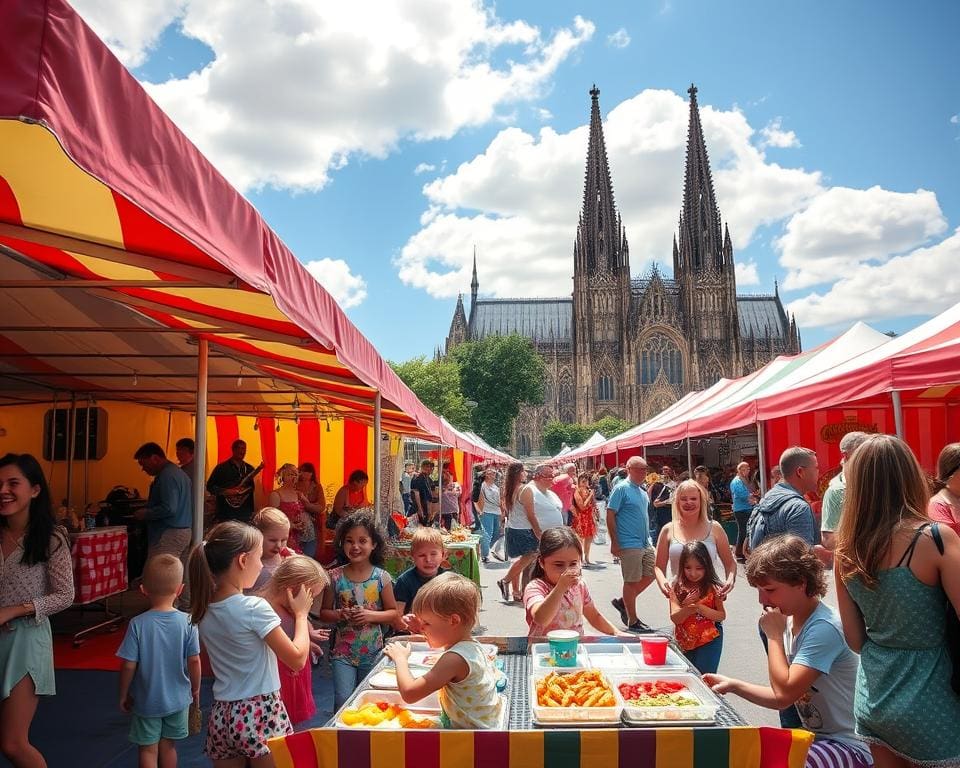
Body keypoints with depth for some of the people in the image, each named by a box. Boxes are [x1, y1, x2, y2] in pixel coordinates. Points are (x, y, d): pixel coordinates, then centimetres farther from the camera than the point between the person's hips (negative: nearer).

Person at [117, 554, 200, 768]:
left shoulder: (137, 624, -19)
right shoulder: (187, 622, -15)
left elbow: (128, 665, -14)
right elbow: (194, 661, -9)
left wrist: (123, 695, 3)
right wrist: (196, 689, 8)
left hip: (146, 701, -1)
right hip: (178, 698, 1)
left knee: (148, 750, 14)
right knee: (168, 746, 19)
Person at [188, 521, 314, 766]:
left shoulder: (204, 609, 1)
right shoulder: (255, 608, -19)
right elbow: (297, 660, -13)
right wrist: (301, 613, -1)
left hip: (222, 716, 6)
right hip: (261, 715, -6)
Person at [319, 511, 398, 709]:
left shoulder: (381, 577, -8)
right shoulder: (335, 577, -7)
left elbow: (393, 613, -2)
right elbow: (324, 613, 2)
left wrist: (371, 615, -18)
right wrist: (339, 615, -18)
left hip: (372, 653, 0)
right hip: (342, 651, 0)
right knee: (343, 701, -3)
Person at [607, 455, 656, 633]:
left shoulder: (642, 491, 13)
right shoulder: (622, 488, -12)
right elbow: (610, 515, -15)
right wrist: (614, 543, -17)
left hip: (645, 543, 8)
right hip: (630, 544, -8)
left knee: (650, 575, 12)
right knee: (632, 581, 1)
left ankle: (623, 602, 27)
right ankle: (632, 621, 13)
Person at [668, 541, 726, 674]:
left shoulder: (712, 588, -8)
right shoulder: (677, 588, -4)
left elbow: (722, 615, -9)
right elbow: (674, 618, -9)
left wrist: (701, 608, -23)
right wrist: (687, 607, -26)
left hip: (708, 642, -3)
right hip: (684, 642, 3)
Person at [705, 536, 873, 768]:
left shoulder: (824, 628, -24)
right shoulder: (791, 620, 3)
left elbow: (785, 692, -25)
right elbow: (783, 697, 9)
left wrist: (774, 636, -17)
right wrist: (733, 685, 1)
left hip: (850, 747, -8)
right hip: (815, 737, 8)